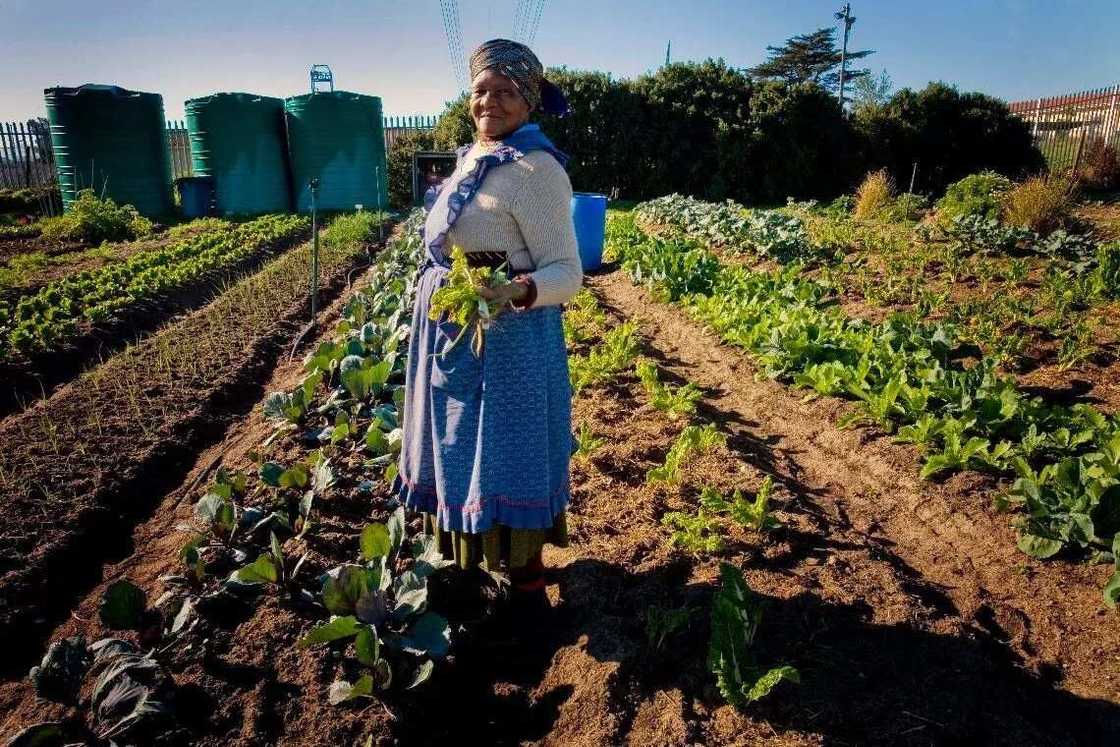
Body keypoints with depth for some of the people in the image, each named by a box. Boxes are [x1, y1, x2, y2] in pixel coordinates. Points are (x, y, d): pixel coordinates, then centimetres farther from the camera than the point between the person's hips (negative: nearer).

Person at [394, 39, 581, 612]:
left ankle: (526, 580, 24)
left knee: (508, 457, 2)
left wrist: (518, 291, -39)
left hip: (507, 341, -9)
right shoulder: (473, 159, 10)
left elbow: (566, 274, -20)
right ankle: (485, 552, 42)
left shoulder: (534, 168, -17)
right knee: (469, 450, 20)